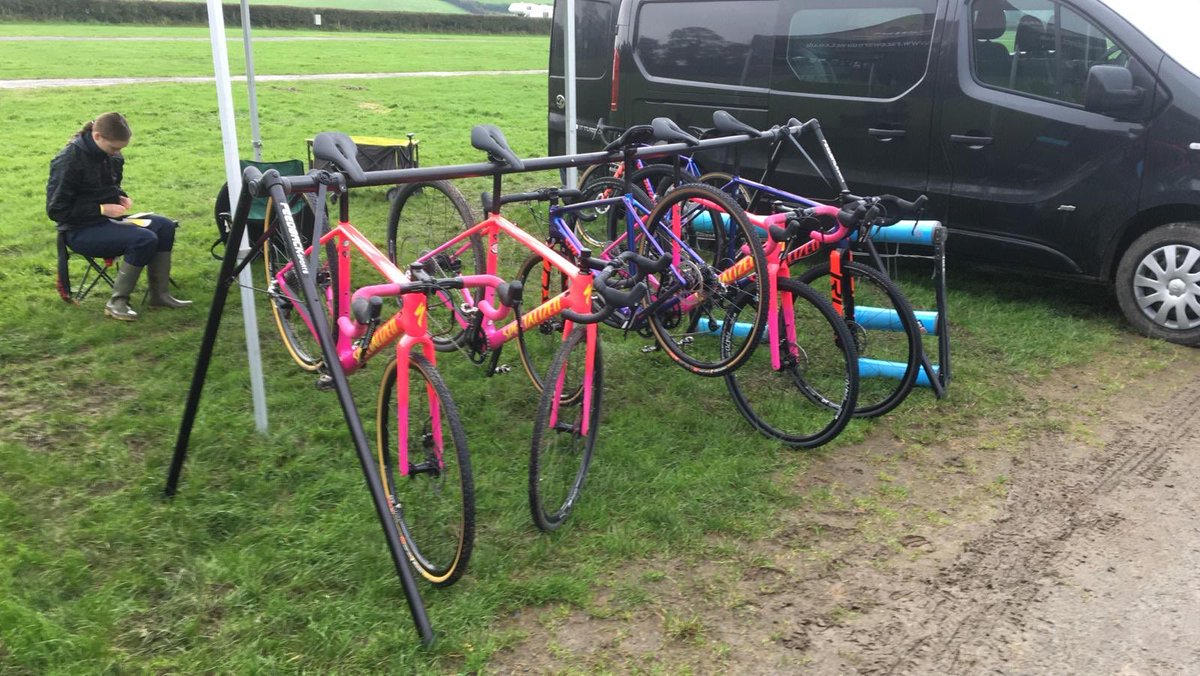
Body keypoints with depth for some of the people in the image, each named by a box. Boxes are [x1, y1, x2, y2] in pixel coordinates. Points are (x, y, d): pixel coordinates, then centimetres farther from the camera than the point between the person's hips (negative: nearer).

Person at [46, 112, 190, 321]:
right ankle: (117, 302, -16)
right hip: (82, 230, -8)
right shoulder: (68, 161, -18)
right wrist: (101, 209, -21)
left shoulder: (112, 156, 4)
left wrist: (121, 197, 0)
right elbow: (56, 209, -17)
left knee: (165, 226, -11)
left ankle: (159, 294, -5)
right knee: (145, 239, -27)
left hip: (108, 218, 8)